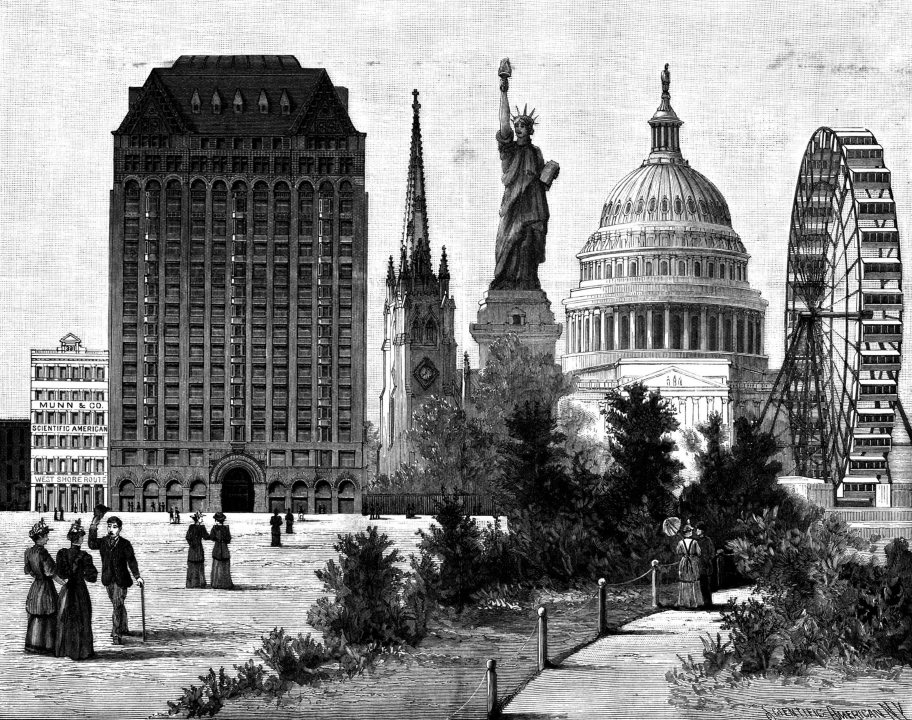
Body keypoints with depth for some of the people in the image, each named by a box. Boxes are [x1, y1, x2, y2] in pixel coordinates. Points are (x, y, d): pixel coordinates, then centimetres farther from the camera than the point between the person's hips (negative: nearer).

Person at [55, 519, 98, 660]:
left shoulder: (62, 553, -5)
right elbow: (92, 577, -14)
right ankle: (80, 651, 12)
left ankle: (63, 650, 24)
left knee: (64, 621, 16)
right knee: (80, 622, 7)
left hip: (66, 590, 4)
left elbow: (60, 573, 1)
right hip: (80, 590, -4)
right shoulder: (84, 556, -17)